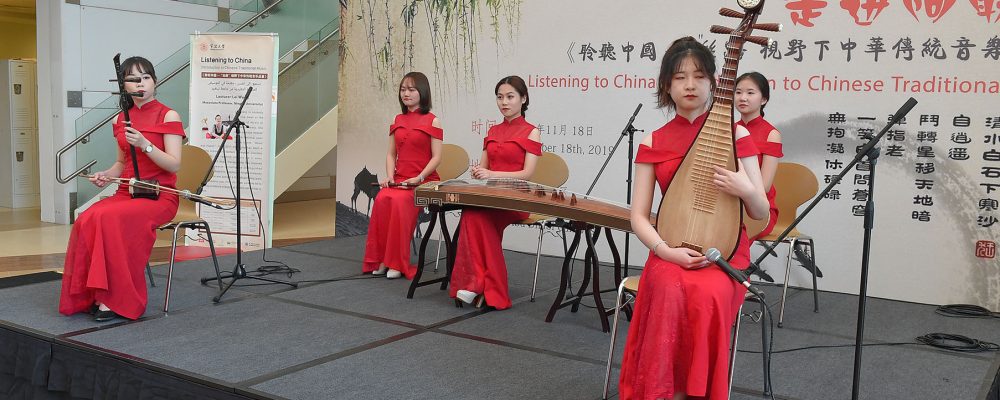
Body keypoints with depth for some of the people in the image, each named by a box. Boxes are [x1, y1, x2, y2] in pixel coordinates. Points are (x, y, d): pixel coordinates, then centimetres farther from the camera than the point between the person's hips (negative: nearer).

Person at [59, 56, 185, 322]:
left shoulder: (168, 116, -2)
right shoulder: (122, 120, 15)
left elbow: (175, 165, -10)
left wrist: (145, 144, -22)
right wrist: (106, 175, 4)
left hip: (159, 195, -5)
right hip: (127, 192, 5)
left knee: (110, 218, -32)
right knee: (86, 221, -24)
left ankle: (117, 300, -24)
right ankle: (90, 296, -17)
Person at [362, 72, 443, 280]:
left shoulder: (432, 121, 2)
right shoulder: (398, 120, 18)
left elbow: (436, 157, -4)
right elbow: (391, 154, 16)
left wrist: (418, 178, -17)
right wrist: (390, 176, -2)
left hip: (424, 181, -4)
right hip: (399, 180, 4)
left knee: (399, 200, -34)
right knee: (382, 199, -29)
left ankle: (397, 263, -25)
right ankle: (381, 260, -22)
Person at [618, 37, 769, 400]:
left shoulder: (735, 134, 1)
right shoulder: (653, 142, 5)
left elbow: (761, 213, 2)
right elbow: (638, 216, 3)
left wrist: (746, 190, -21)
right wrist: (665, 250, -16)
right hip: (671, 253, 1)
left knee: (708, 294, -35)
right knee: (674, 290, -34)